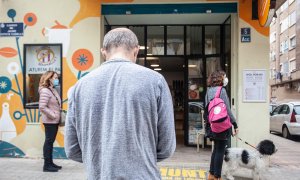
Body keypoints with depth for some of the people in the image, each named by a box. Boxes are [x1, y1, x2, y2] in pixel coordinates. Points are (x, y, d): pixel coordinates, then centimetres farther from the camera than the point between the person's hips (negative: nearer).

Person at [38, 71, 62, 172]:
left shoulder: (53, 90, 12)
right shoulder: (45, 91, -17)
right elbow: (42, 107, -24)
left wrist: (59, 113, 9)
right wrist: (52, 115, -19)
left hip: (55, 121, 9)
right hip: (50, 121, -9)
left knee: (51, 141, 14)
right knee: (49, 141, -3)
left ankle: (50, 163, 23)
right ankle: (46, 165, 5)